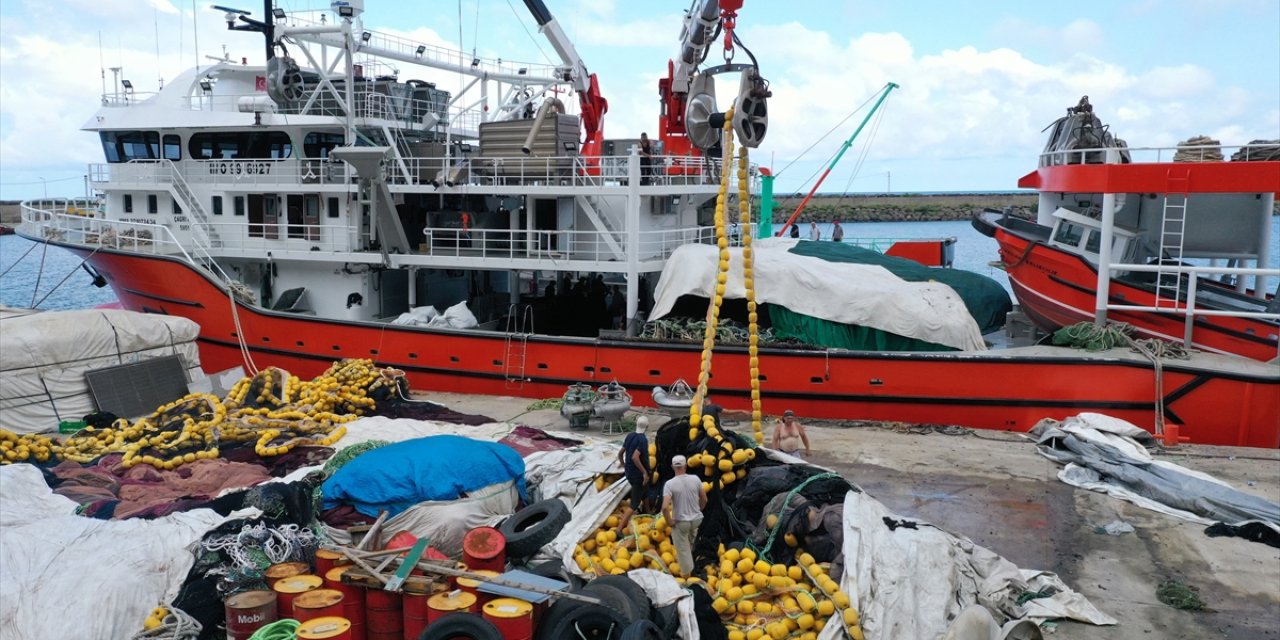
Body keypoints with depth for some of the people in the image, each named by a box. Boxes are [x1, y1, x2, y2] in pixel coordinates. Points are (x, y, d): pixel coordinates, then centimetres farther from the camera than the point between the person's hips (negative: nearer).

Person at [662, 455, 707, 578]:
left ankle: (686, 572, 30)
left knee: (682, 547, 16)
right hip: (696, 519, 4)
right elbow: (704, 500, 1)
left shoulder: (670, 484, -20)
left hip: (680, 522, -4)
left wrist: (669, 521, -11)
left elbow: (665, 507, -28)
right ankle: (682, 559, 54)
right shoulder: (695, 479, -10)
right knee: (690, 543, 33)